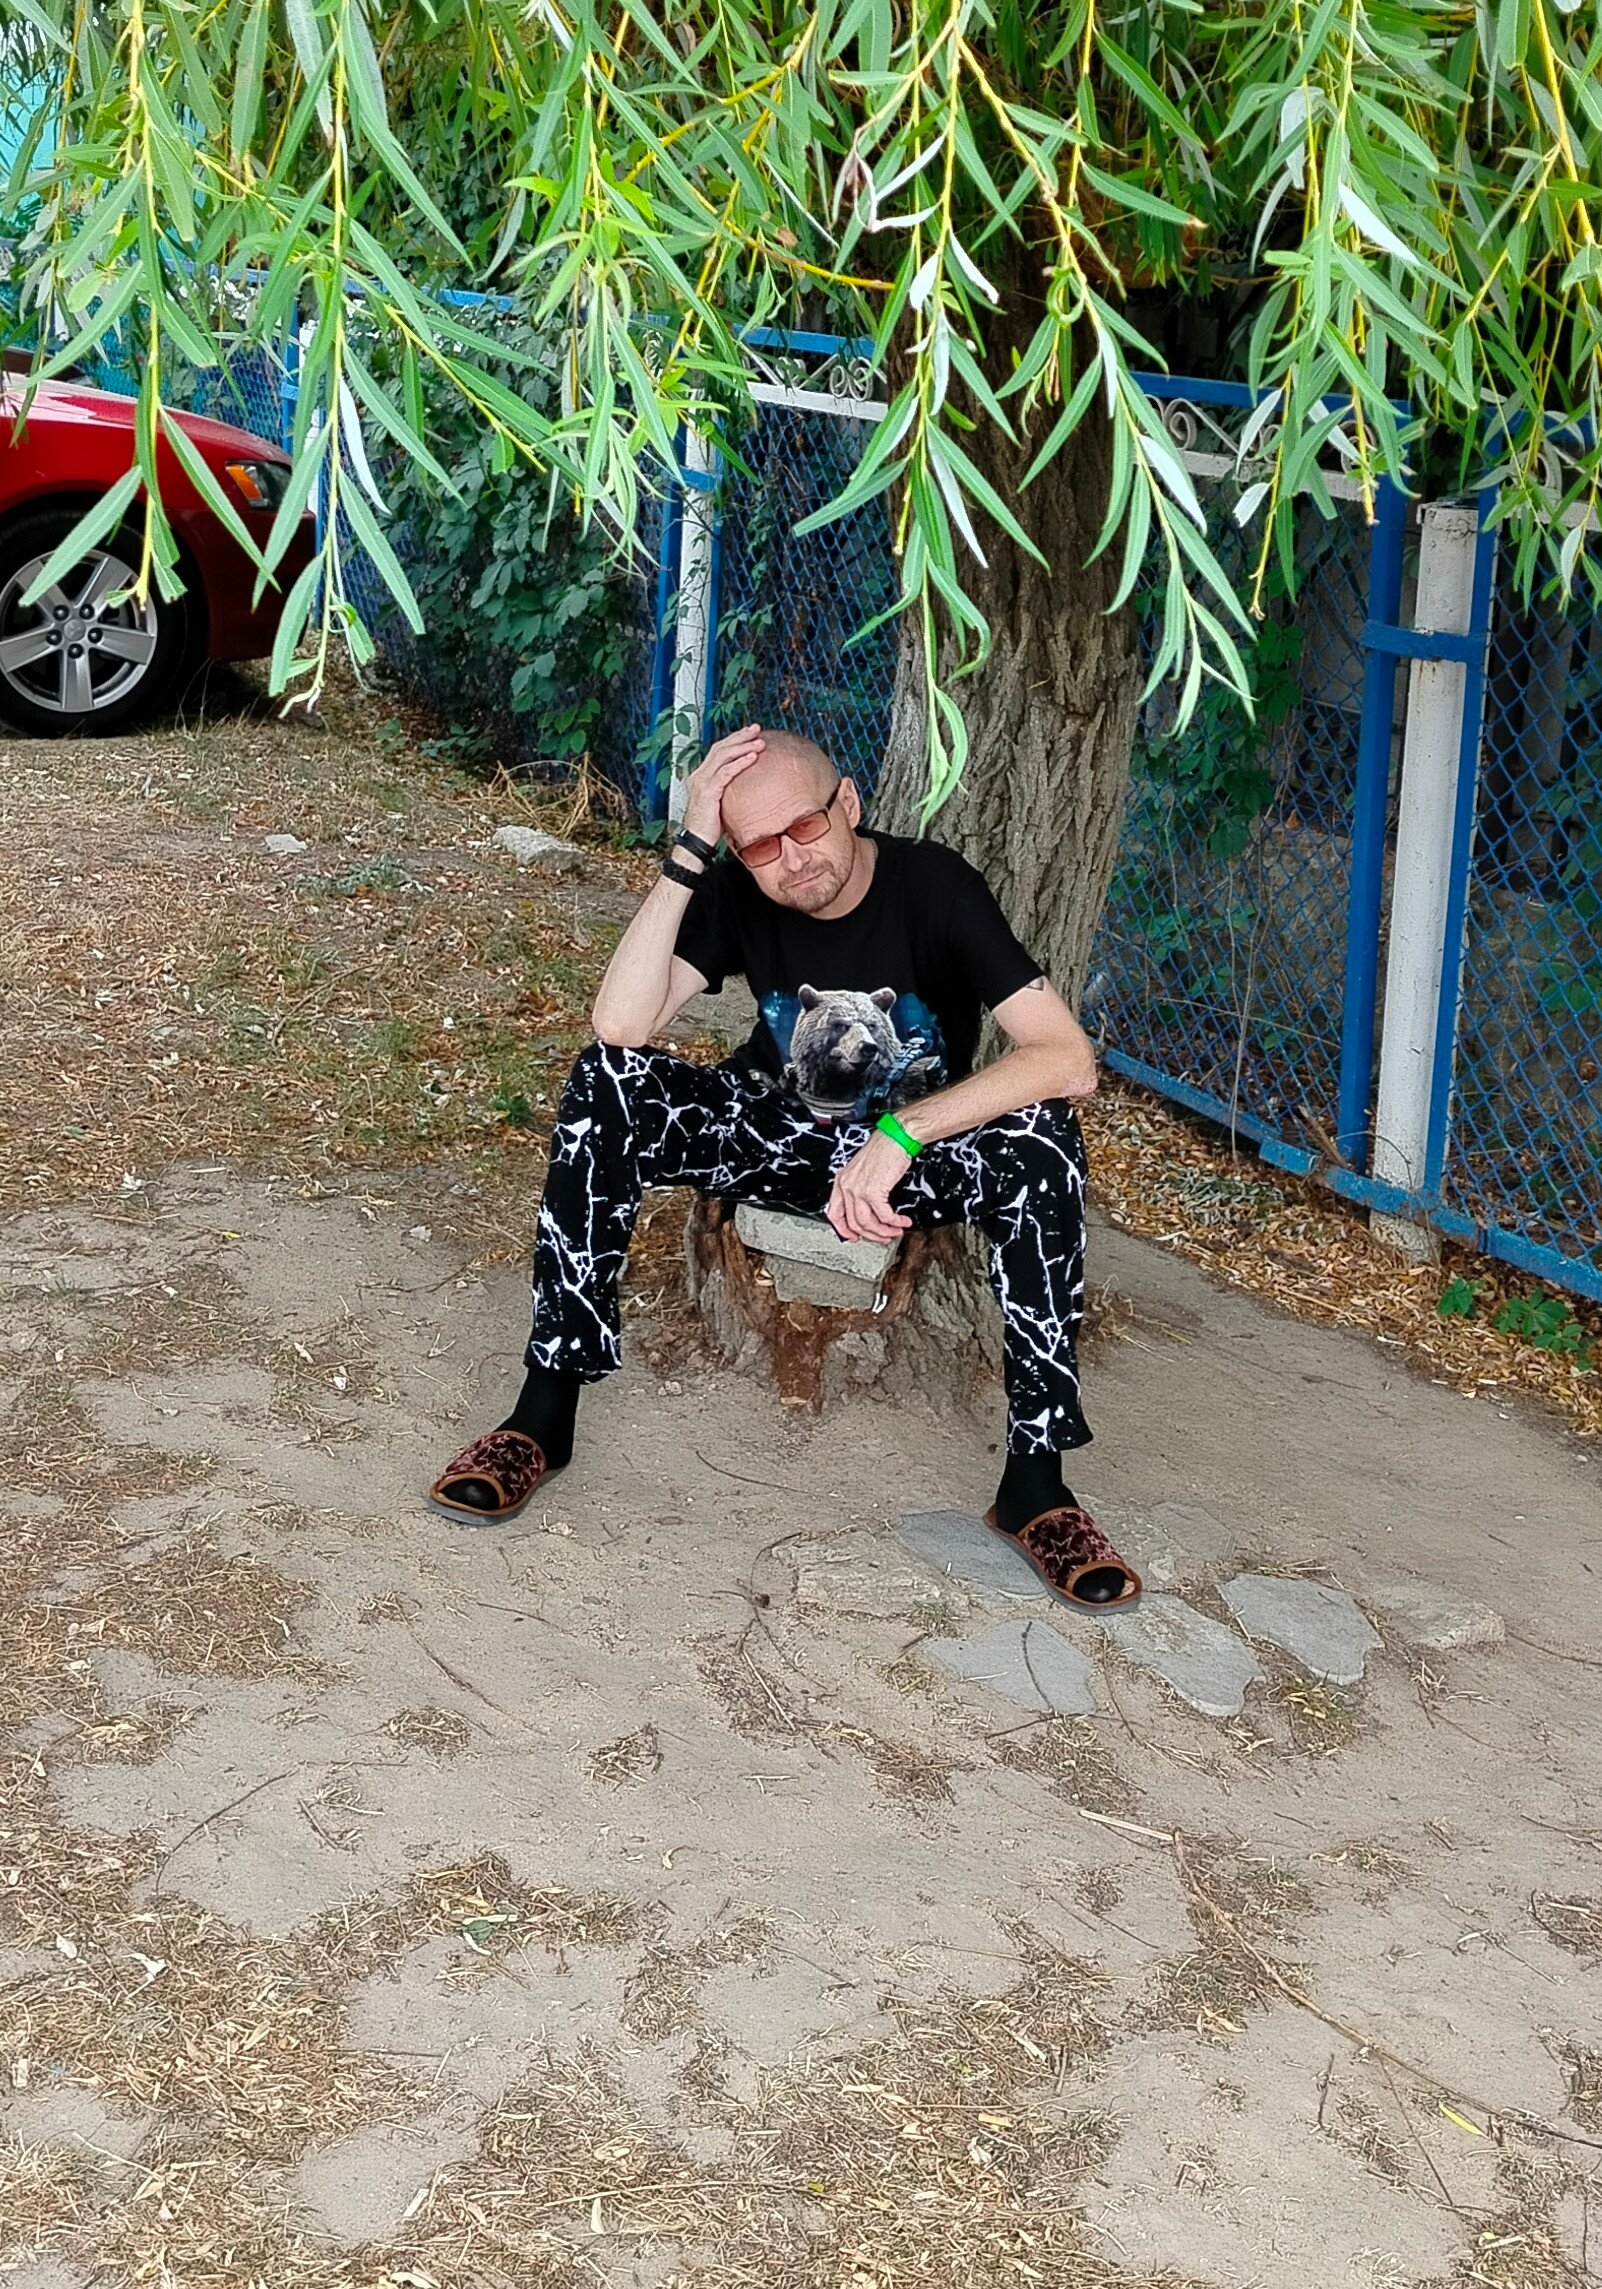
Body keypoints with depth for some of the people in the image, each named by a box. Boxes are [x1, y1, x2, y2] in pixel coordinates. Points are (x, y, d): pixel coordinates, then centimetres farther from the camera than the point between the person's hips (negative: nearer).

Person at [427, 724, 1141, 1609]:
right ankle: (545, 1410, -22)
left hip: (920, 1148, -2)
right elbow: (620, 1026, -28)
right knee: (602, 1084, -23)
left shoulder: (934, 887, -21)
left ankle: (1035, 1480, -30)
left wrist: (899, 1134, -39)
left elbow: (1070, 1060, -32)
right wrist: (687, 853, -33)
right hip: (777, 1131, 2)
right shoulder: (738, 894, -13)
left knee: (1042, 1138, -35)